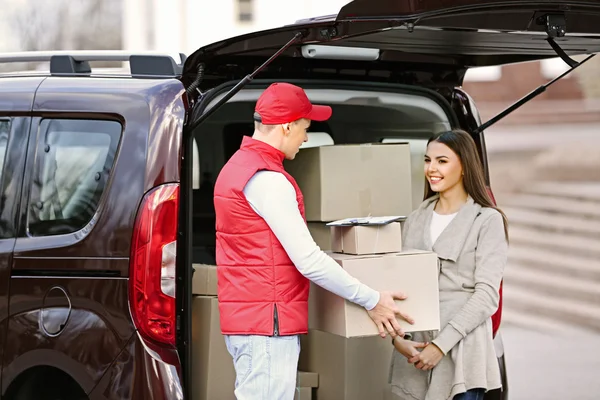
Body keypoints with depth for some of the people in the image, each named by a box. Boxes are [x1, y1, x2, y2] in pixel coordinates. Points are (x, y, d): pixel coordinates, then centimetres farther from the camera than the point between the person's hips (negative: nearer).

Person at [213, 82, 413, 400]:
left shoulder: (238, 166, 16)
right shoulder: (267, 179, -17)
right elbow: (308, 261, -20)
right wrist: (371, 301, -12)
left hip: (247, 320, 11)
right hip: (267, 325, -11)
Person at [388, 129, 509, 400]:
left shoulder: (487, 220, -1)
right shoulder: (416, 220, 14)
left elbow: (486, 295, -8)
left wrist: (441, 345, -14)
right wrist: (398, 338, -5)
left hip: (460, 351, -4)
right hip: (414, 352, 5)